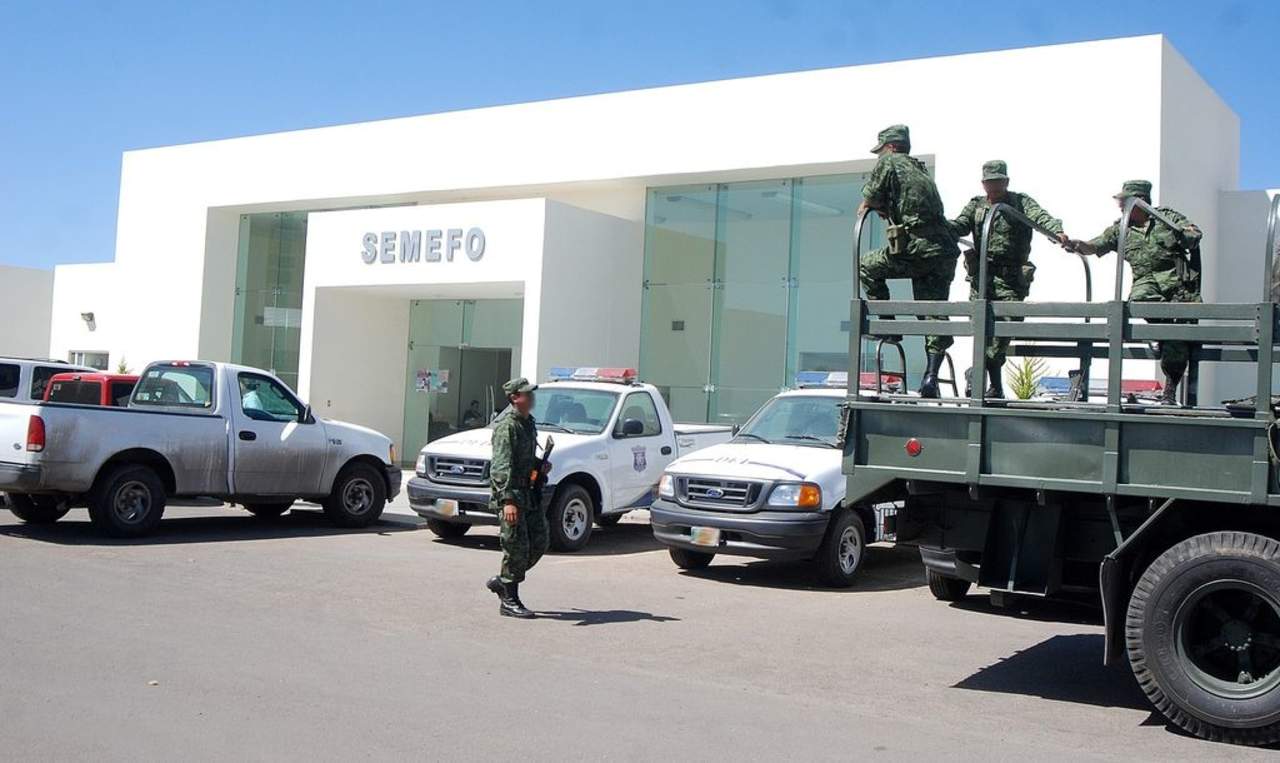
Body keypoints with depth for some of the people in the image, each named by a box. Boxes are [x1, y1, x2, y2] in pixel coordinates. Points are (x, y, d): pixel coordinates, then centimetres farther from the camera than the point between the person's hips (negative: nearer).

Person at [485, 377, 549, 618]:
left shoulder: (528, 422, 15)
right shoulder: (506, 425, -14)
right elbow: (502, 465, -22)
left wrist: (540, 465, 11)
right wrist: (508, 500, -29)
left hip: (528, 493, 9)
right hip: (509, 493, -9)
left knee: (539, 543, 8)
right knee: (517, 546, -6)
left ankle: (502, 581, 22)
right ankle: (509, 602, 5)